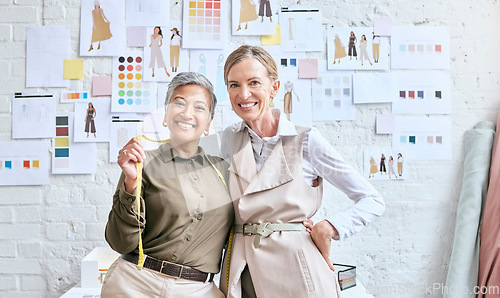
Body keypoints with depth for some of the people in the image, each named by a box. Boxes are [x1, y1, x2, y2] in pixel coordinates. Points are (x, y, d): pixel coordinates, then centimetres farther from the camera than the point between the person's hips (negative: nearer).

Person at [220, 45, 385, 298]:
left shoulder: (306, 141, -9)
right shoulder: (230, 139, 2)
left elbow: (373, 202, -5)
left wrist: (326, 229, -17)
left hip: (297, 276, -3)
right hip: (242, 276, 4)